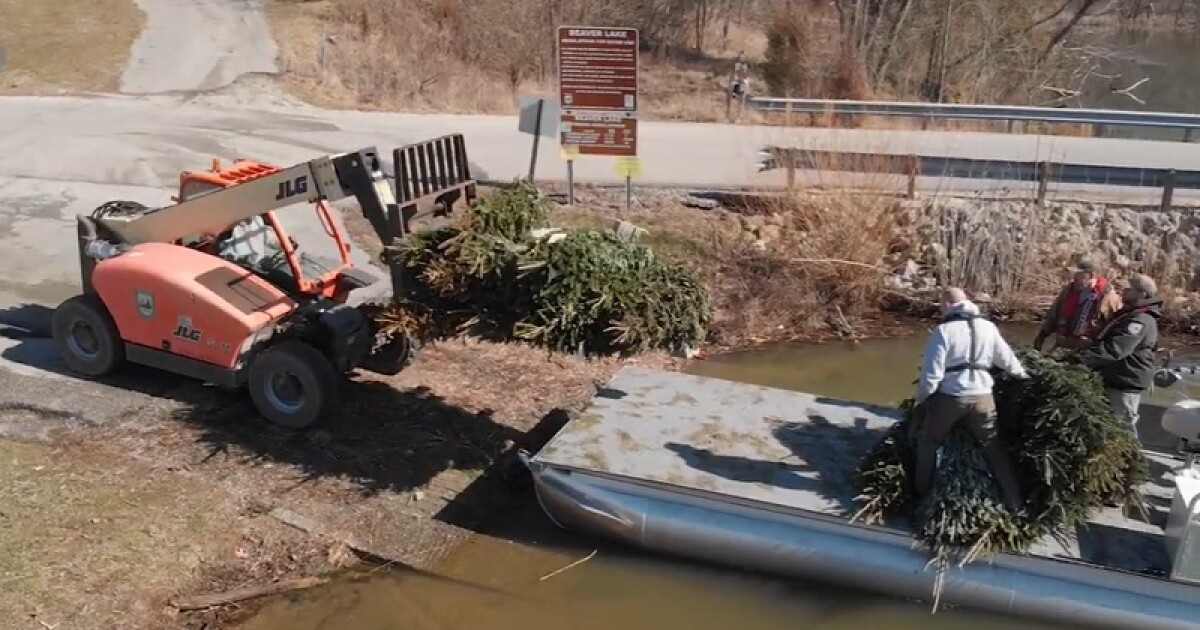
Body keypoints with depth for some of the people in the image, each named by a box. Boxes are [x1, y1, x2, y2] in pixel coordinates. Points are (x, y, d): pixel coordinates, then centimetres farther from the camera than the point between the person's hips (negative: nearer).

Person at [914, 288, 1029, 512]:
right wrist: (1024, 376, 37)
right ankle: (1014, 501, 18)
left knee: (928, 444, 16)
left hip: (949, 397, -4)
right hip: (982, 397, 4)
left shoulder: (944, 331, -10)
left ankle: (920, 495, 22)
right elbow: (1007, 359, 17)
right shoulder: (988, 327, 4)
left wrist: (921, 399, 3)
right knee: (993, 448, 18)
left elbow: (931, 373, -12)